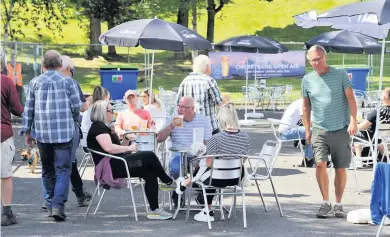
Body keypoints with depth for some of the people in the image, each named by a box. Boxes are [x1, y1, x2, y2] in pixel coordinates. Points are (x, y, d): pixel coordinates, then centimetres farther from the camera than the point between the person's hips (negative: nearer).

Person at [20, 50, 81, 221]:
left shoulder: (35, 82, 5)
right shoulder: (68, 82, -2)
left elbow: (28, 109, 6)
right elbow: (76, 107, -1)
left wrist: (27, 131, 13)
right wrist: (73, 118, 21)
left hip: (42, 133, 3)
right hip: (63, 133, -3)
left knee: (47, 170, 15)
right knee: (63, 169, -1)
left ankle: (50, 204, 19)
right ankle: (58, 205, -15)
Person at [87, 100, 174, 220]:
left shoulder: (103, 127, 24)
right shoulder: (98, 127, -10)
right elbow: (109, 148, -24)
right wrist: (128, 148, -13)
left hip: (115, 164, 11)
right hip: (112, 167, -11)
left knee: (150, 172, -6)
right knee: (149, 156, -16)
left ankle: (154, 209, -10)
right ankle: (168, 181, 7)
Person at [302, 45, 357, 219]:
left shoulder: (340, 74, 0)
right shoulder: (307, 80, 7)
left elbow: (350, 99, -2)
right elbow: (306, 106, 14)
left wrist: (353, 120, -13)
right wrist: (307, 129, 10)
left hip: (341, 129, -1)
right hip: (319, 130, 1)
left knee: (340, 169, 3)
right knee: (320, 163, -16)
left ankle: (338, 204, 17)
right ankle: (326, 203, -5)